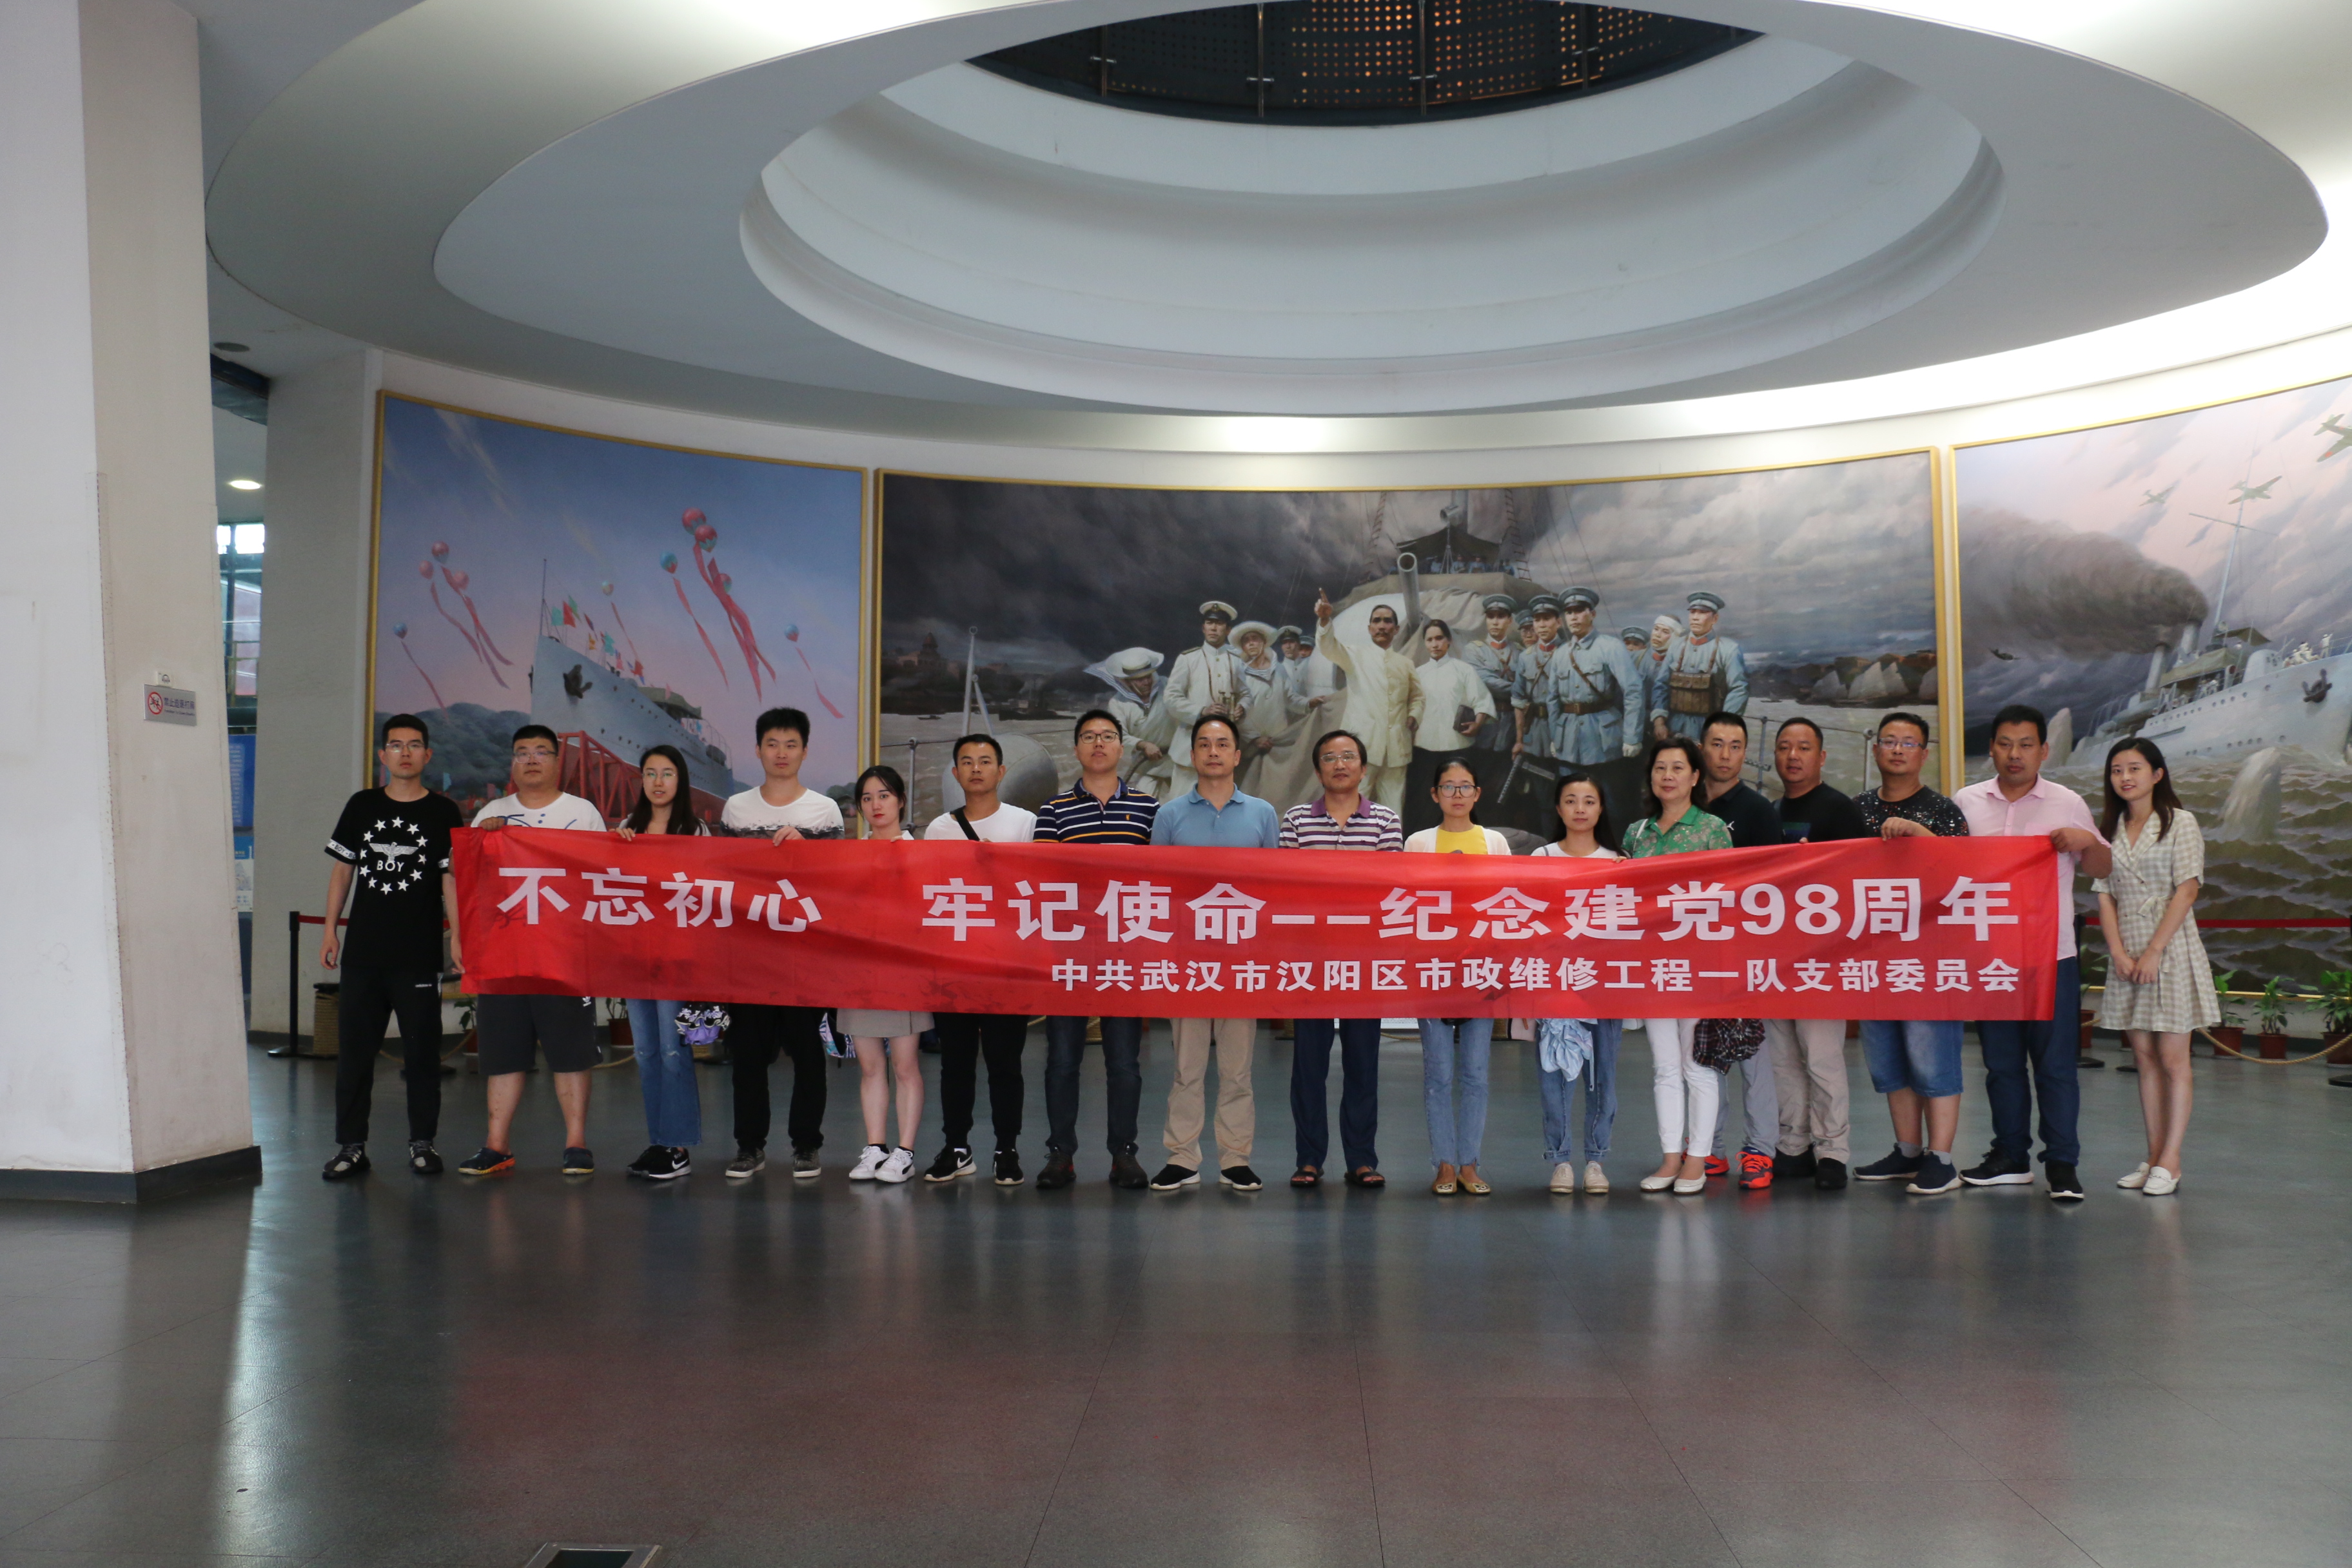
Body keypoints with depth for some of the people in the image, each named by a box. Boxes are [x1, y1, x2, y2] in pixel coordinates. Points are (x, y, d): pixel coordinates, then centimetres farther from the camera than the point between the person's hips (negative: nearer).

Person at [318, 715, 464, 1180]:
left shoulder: (443, 812, 2)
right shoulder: (362, 806, 9)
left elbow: (451, 877, 0)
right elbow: (342, 870, 13)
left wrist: (457, 936, -9)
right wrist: (330, 929, 7)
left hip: (419, 953, -2)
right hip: (362, 949, 3)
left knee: (421, 1049, 2)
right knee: (354, 1049, 5)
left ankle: (423, 1143, 13)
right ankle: (351, 1145, 13)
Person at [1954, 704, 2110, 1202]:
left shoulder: (2068, 804, 5)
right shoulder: (1966, 803, 8)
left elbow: (2102, 870, 11)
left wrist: (2088, 841, -11)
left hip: (2051, 956, -2)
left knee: (2056, 1064, 0)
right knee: (2001, 1063, 10)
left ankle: (2062, 1164, 7)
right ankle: (2011, 1158, 20)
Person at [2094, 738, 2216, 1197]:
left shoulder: (2180, 823, -2)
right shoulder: (2110, 829, 12)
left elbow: (2187, 889, -9)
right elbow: (2105, 895, 8)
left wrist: (2154, 951, -15)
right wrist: (2118, 952, -5)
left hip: (2171, 949, -5)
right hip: (2126, 955, 5)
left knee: (2172, 1059, -3)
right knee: (2145, 1059, 7)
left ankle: (2170, 1162, 0)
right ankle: (2154, 1157, 12)